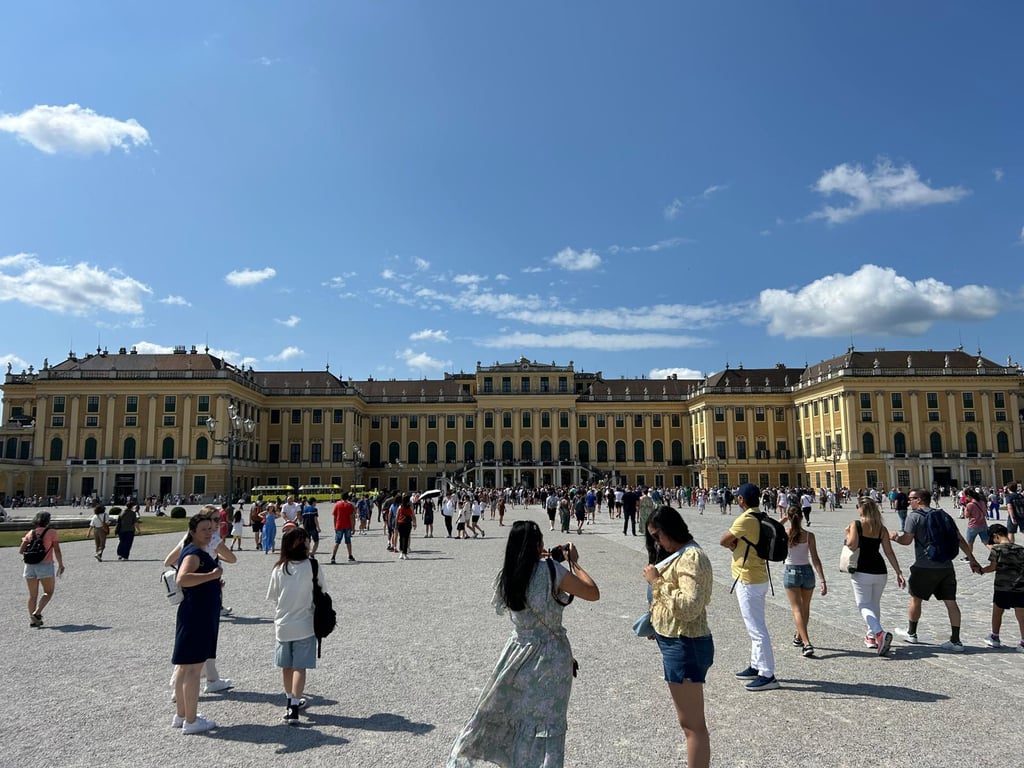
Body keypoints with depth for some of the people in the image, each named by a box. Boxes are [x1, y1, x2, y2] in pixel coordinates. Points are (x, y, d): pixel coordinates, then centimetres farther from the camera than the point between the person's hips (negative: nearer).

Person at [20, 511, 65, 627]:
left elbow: (21, 551, 3)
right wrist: (61, 565, 2)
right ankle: (37, 613, -7)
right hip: (45, 566, -4)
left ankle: (32, 620, 11)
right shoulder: (52, 532, -3)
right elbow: (57, 551, -7)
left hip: (29, 566, 4)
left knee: (33, 595, 12)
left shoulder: (30, 533, 8)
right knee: (48, 592, 10)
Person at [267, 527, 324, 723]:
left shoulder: (279, 569, -7)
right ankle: (293, 707, -1)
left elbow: (272, 597, 2)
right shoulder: (311, 566, -14)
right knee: (300, 667, 4)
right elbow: (322, 590, -4)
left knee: (286, 666, 17)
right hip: (304, 625, -3)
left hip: (283, 624, 3)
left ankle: (291, 700, 33)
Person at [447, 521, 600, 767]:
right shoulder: (552, 570, -19)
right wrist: (574, 563, -2)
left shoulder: (507, 575, -4)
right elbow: (593, 593, -12)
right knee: (548, 723, 7)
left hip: (518, 652, 5)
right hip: (550, 655, -5)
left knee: (501, 712, 20)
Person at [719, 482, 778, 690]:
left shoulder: (745, 520, -21)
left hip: (748, 581, -10)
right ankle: (756, 666, 31)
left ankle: (767, 675, 2)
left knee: (756, 628, -4)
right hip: (759, 577, 10)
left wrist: (733, 544, 3)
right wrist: (738, 544, -5)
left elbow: (724, 541, -16)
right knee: (756, 625, 19)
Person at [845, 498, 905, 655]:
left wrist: (847, 534, 1)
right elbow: (889, 552, 1)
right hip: (880, 571, 5)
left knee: (864, 605, 1)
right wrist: (898, 572, 4)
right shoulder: (882, 528, 4)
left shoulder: (855, 524, -8)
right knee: (875, 604, 22)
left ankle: (879, 633, -23)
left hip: (862, 572, -5)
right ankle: (872, 636, 33)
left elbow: (852, 545, -18)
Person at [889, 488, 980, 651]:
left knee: (915, 598, 11)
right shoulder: (942, 514, 10)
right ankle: (956, 641, 7)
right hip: (946, 566, 5)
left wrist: (894, 537, 9)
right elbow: (960, 539, 9)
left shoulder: (914, 516, -7)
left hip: (925, 566, -5)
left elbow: (907, 540, -11)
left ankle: (911, 633, 25)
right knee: (950, 602, 6)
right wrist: (971, 559, 14)